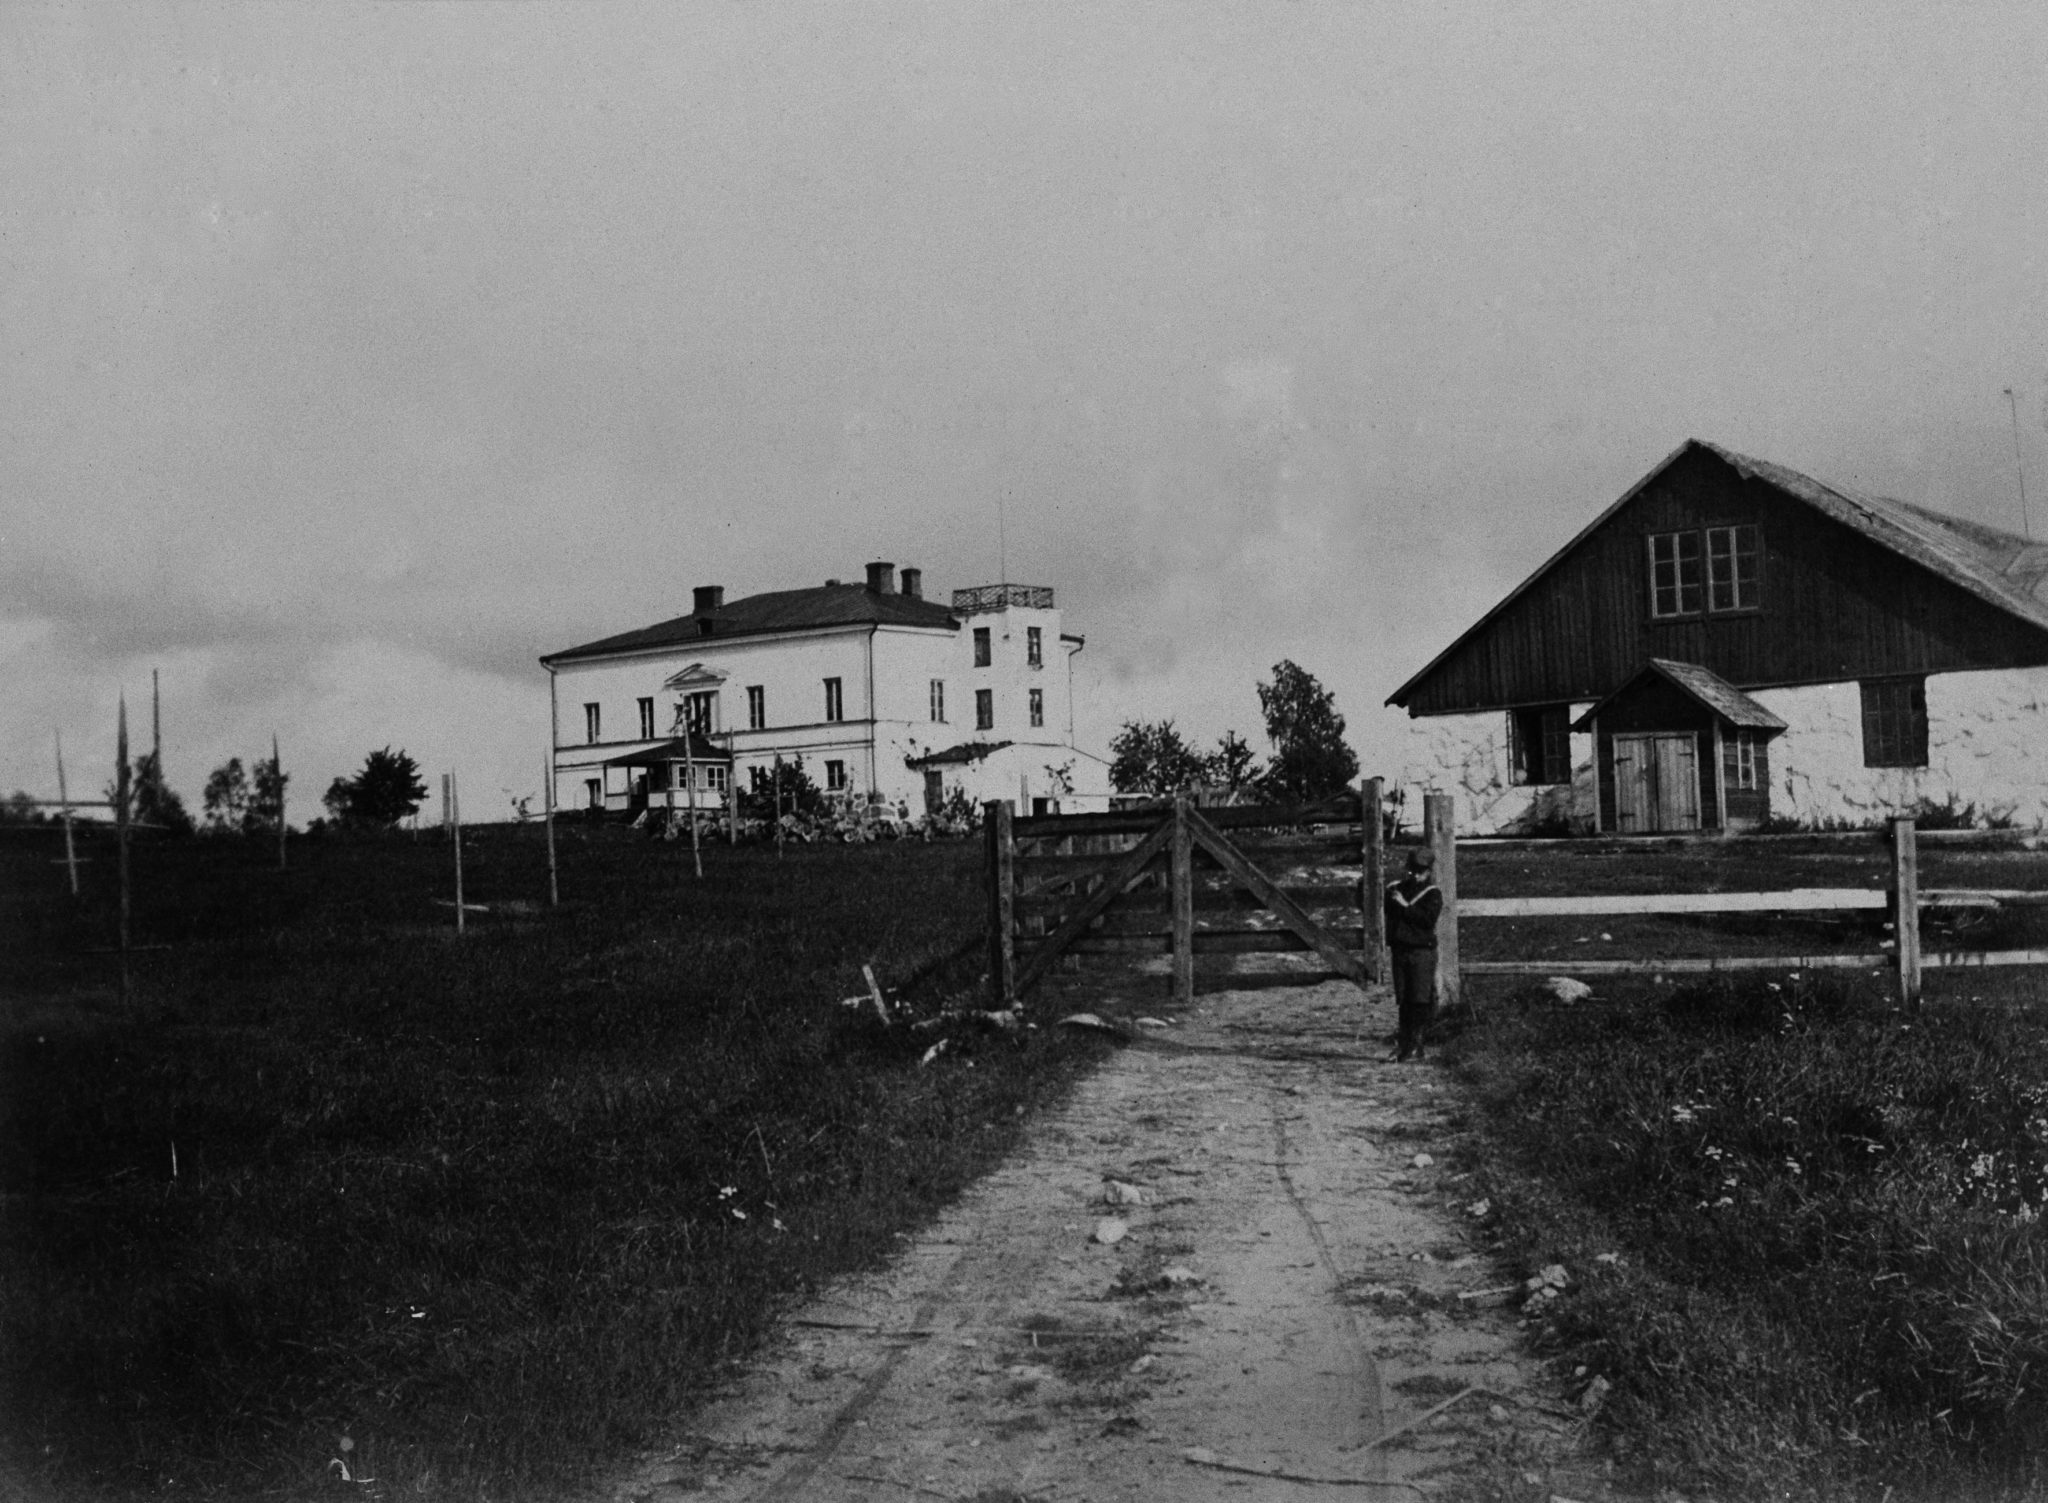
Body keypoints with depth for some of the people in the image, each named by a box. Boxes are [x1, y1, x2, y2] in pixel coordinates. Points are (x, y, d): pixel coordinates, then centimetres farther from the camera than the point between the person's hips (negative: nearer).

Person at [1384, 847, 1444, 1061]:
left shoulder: (1433, 893, -4)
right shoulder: (1397, 887, 10)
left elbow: (1429, 919, -16)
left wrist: (1405, 906, -16)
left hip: (1422, 950, -4)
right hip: (1400, 949, 5)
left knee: (1420, 1001, -4)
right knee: (1403, 1000, 8)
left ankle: (1417, 1046, 0)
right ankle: (1403, 1042, 15)